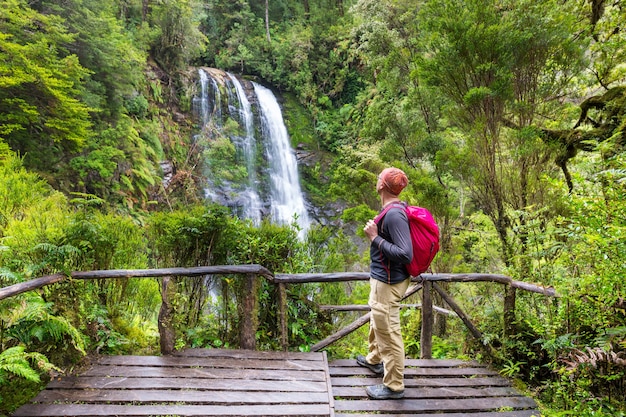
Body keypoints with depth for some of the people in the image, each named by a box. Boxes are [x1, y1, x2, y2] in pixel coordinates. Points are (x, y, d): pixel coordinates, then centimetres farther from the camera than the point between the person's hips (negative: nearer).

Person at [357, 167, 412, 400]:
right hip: (382, 278, 11)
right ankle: (375, 359, 51)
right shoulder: (394, 209, 4)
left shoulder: (394, 214, -26)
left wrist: (375, 238, -27)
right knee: (377, 322, 29)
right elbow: (396, 241, 18)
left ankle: (394, 386, 18)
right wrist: (377, 234, 10)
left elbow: (406, 255, -31)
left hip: (388, 282, -11)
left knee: (388, 333, 2)